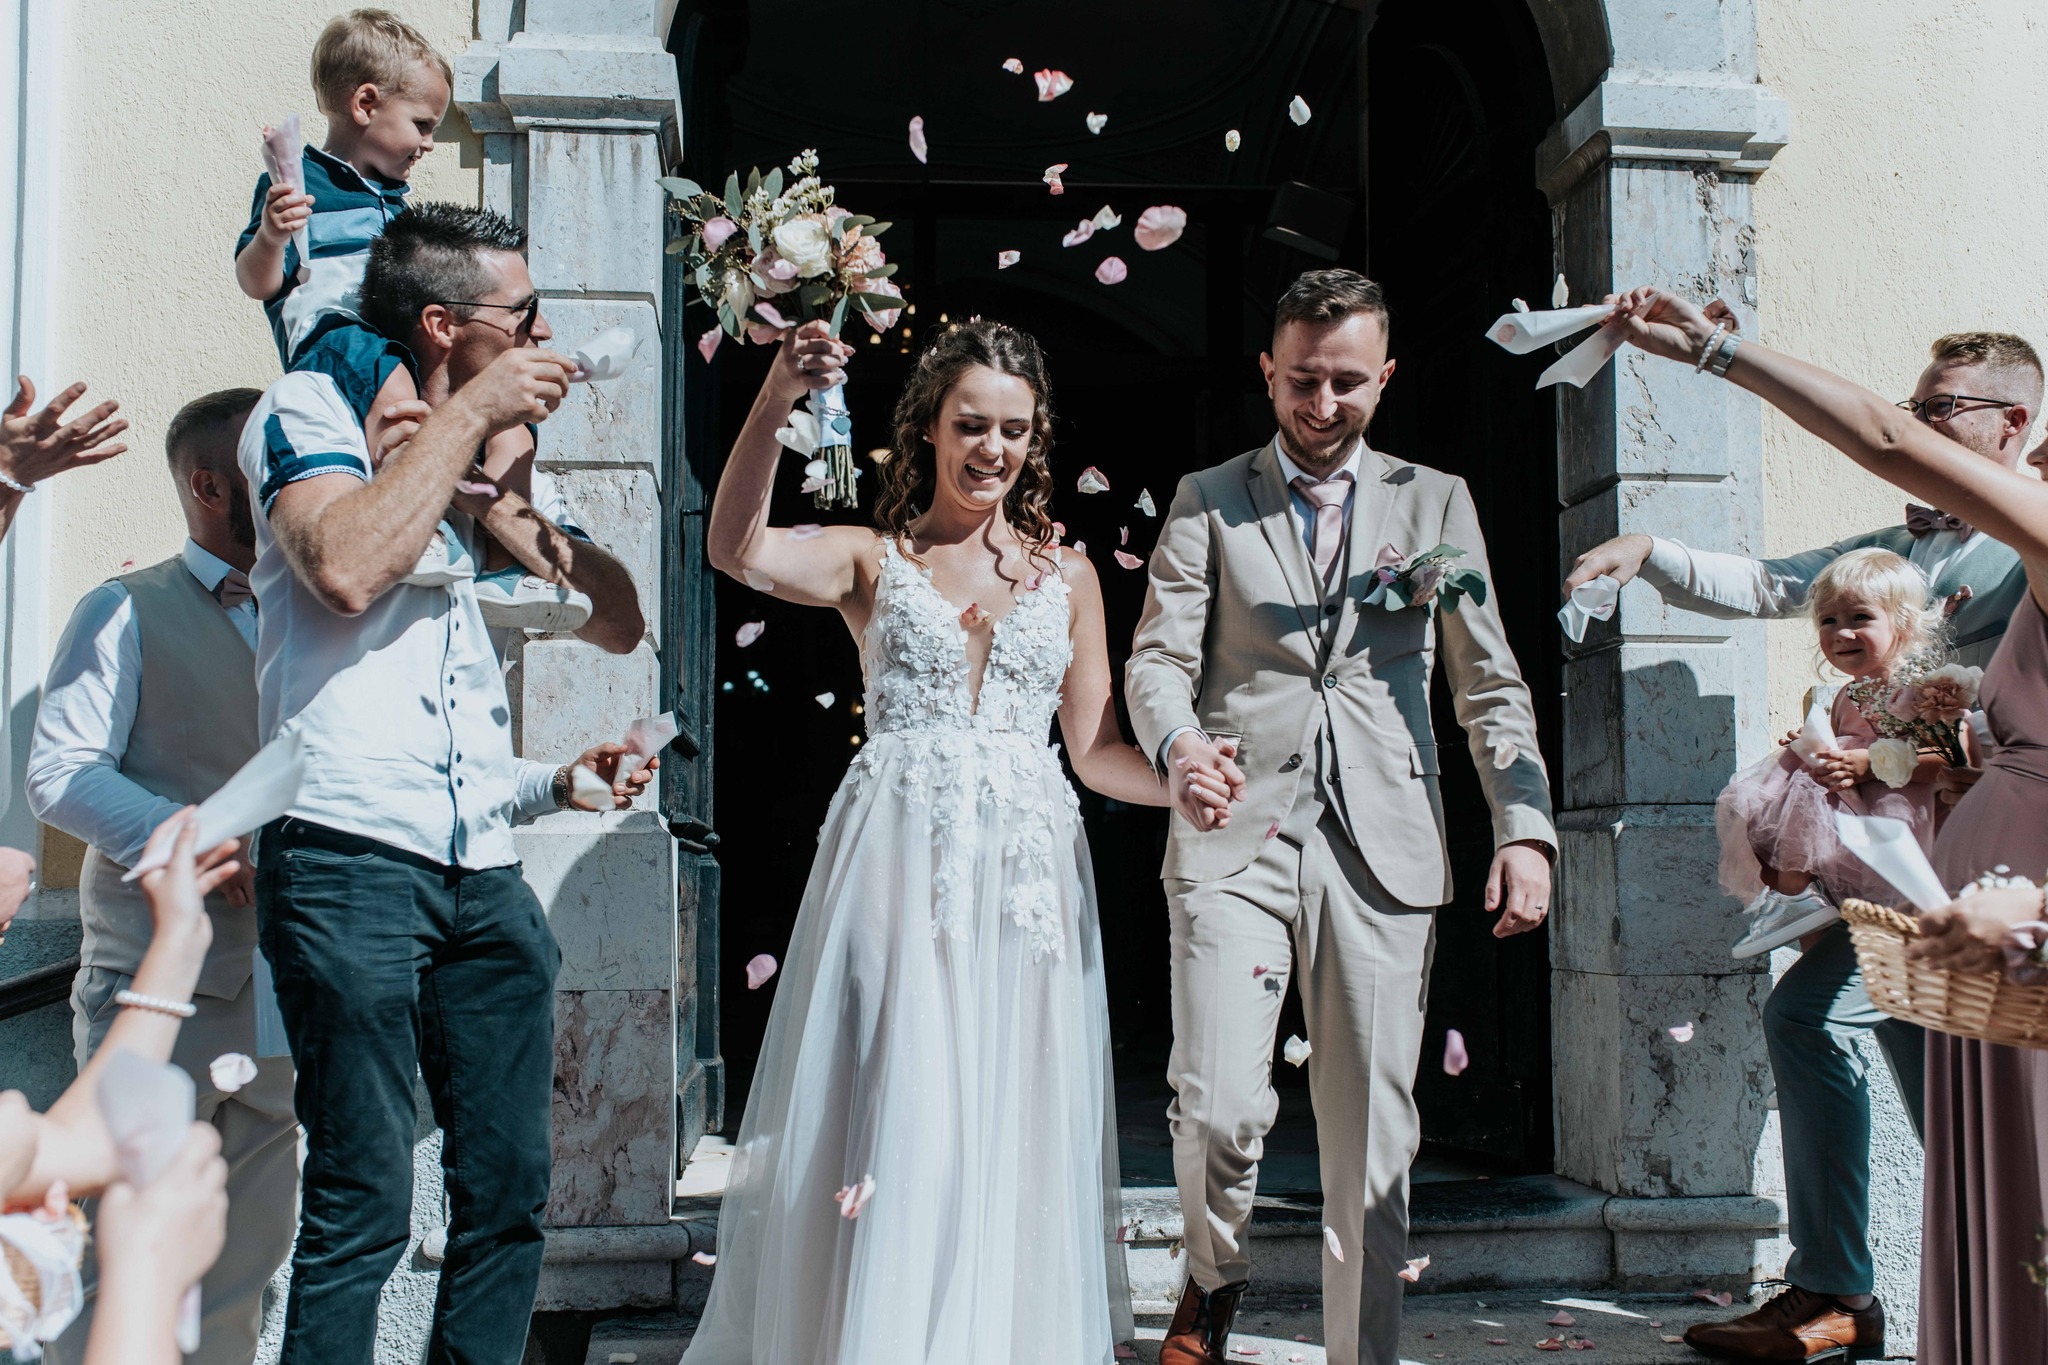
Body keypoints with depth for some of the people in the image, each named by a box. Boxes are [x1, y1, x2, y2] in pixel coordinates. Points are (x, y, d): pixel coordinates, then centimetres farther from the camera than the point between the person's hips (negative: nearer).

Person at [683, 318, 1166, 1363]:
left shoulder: (1067, 577, 14)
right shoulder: (872, 561, 8)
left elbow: (1094, 750, 12)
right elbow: (739, 550, -12)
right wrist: (775, 401, -23)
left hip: (1027, 868, 2)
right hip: (897, 861, -2)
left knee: (1012, 1132, 5)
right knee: (893, 1120, -6)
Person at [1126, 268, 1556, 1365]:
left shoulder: (1436, 501, 14)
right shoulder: (1206, 502, 12)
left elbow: (1489, 682, 10)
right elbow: (1158, 657, 2)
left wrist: (1525, 828, -4)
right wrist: (1178, 746, -21)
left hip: (1383, 850, 1)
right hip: (1236, 834, -1)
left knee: (1372, 1138, 2)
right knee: (1219, 1105, -11)